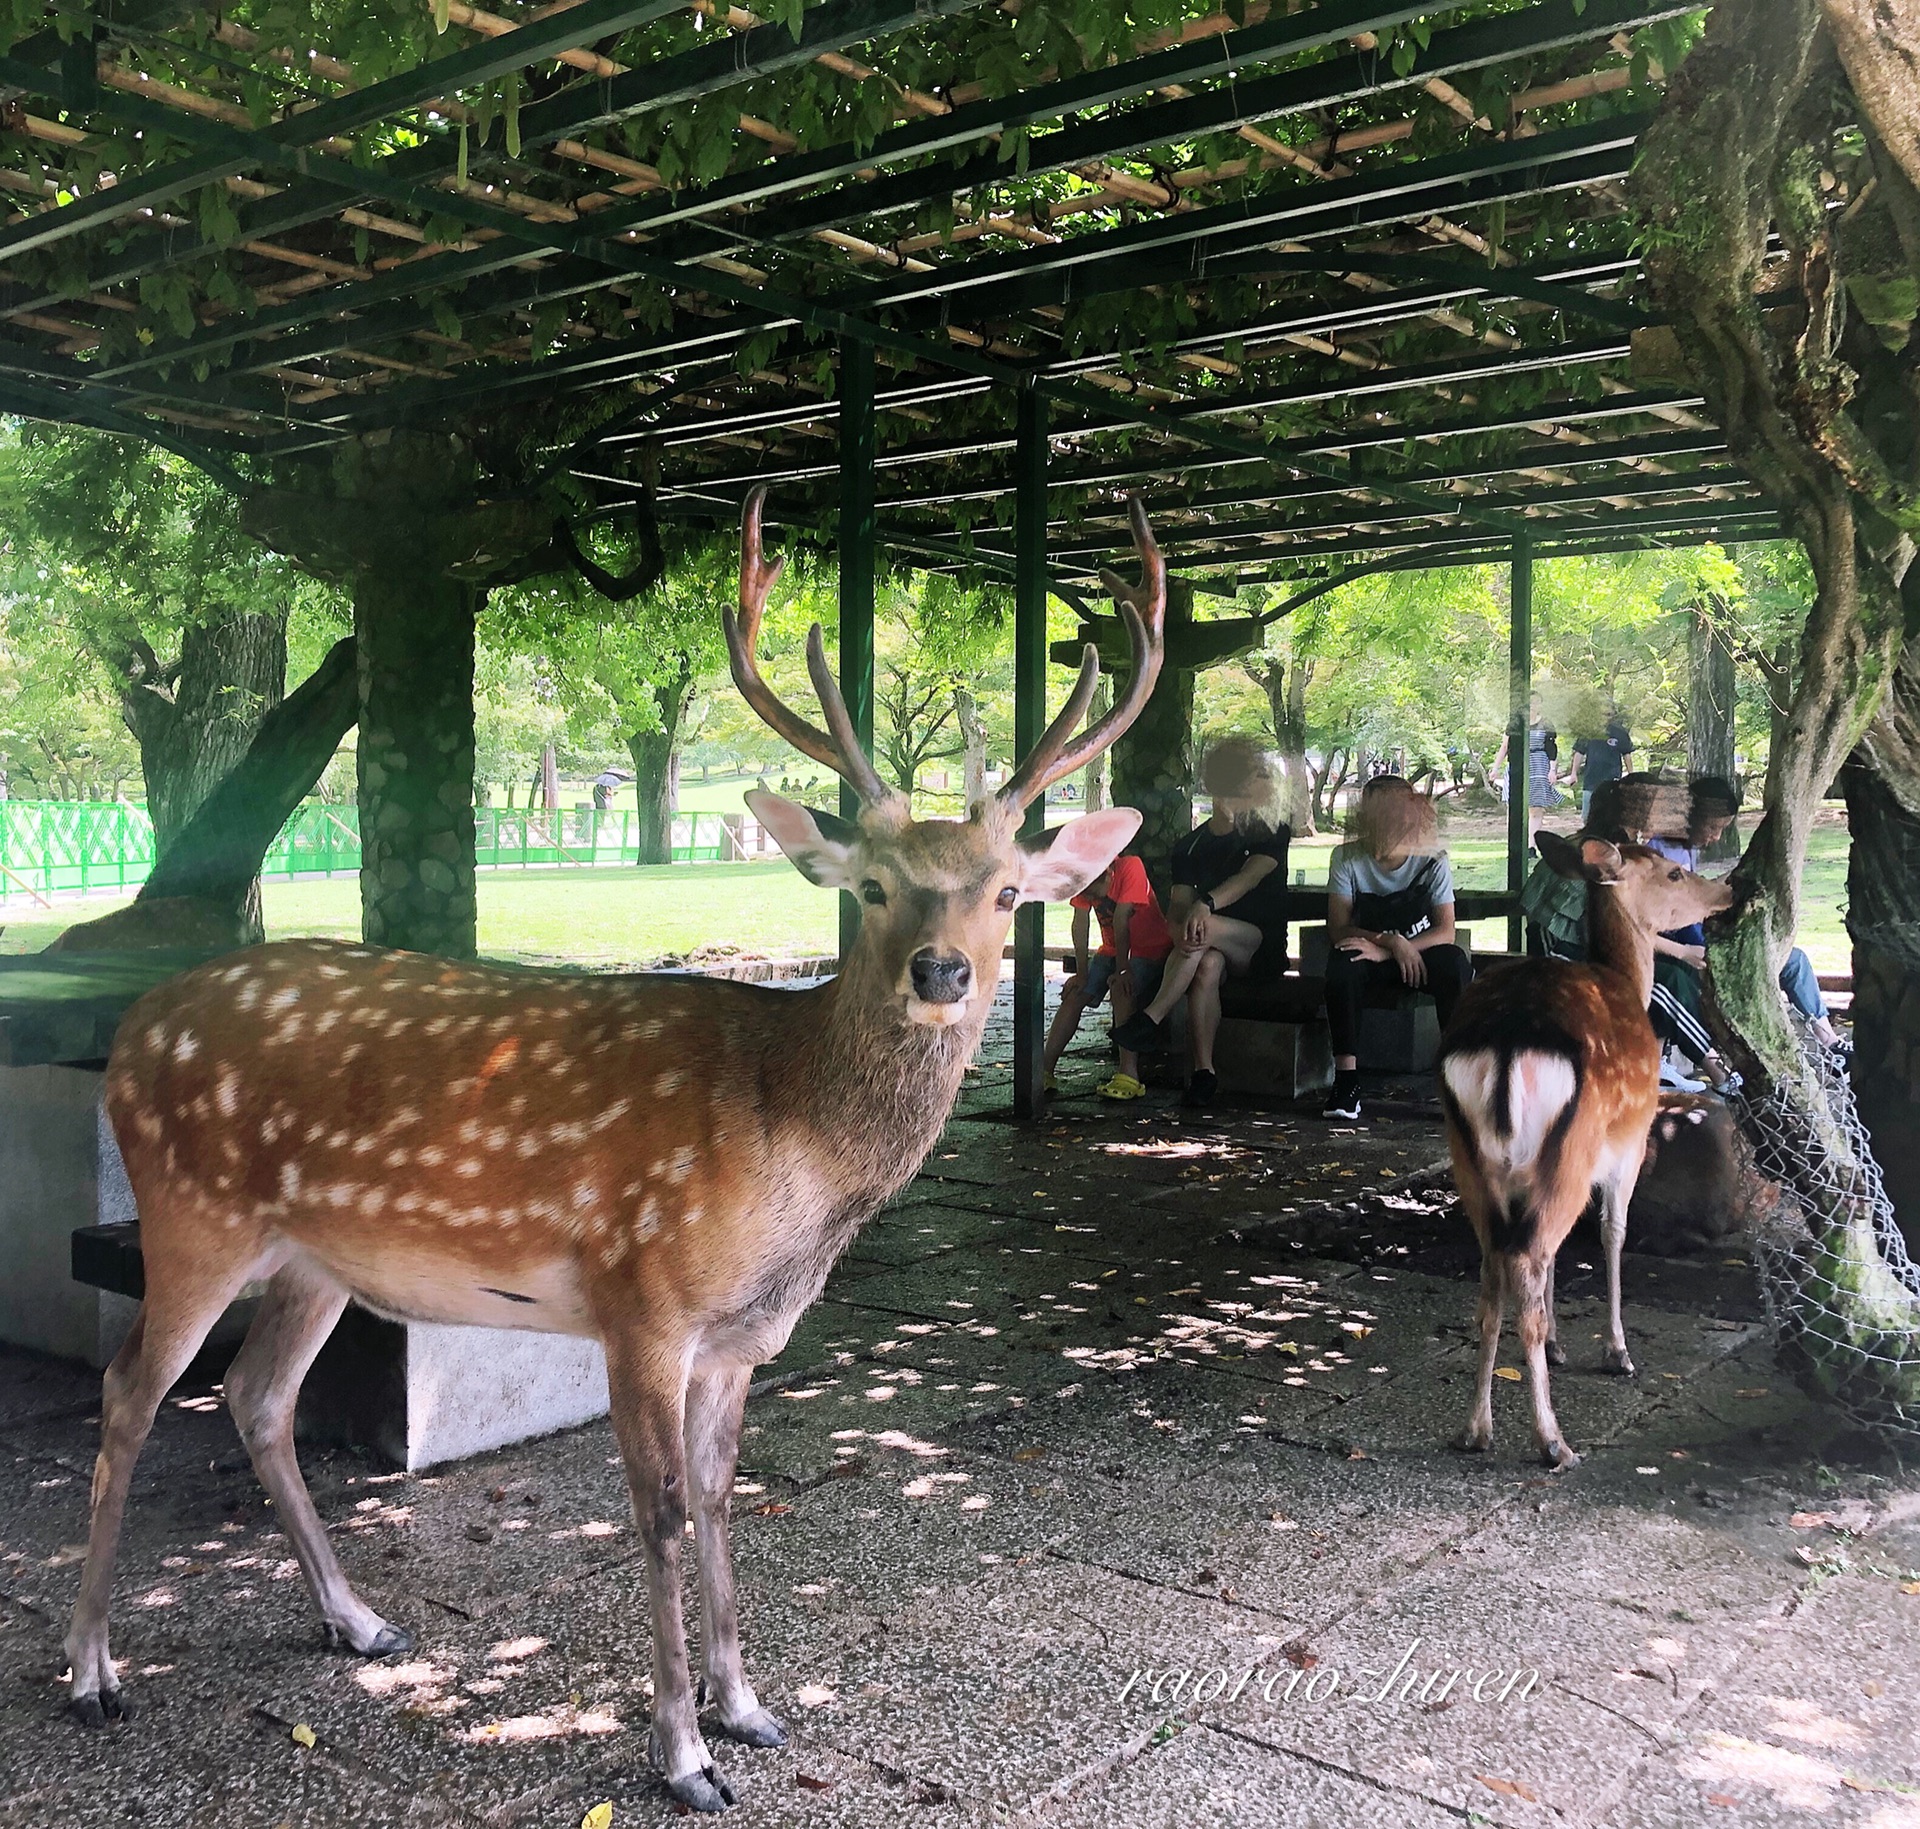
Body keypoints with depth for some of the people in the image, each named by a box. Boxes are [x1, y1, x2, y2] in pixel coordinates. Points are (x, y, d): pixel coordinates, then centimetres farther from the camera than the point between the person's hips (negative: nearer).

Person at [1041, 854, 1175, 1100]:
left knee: (1122, 988, -30)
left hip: (1151, 948, -6)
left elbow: (1121, 920, -27)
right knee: (1075, 994, -8)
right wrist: (1081, 974, -14)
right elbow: (1080, 923, -12)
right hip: (1112, 948, 6)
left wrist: (1122, 969, -24)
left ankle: (1129, 1076, -34)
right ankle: (1045, 1069, -7)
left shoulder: (1130, 867, -27)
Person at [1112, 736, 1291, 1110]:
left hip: (1262, 948, -3)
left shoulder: (1271, 833, 2)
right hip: (1218, 950, 3)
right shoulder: (1190, 847, 12)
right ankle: (1202, 1072, -38)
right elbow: (1177, 905, 4)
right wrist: (1182, 925, -23)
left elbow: (1250, 876, -18)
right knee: (1207, 964, -36)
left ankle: (1151, 1019, -32)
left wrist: (1205, 904, -38)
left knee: (1204, 928, -35)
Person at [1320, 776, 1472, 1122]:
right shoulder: (1347, 857, -7)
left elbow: (1446, 931, -16)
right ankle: (1346, 1077, -33)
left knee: (1455, 962, -33)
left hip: (1420, 956, 0)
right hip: (1371, 955, 0)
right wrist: (1391, 941, -28)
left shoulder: (1432, 860, -9)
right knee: (1342, 961, -34)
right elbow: (1337, 929, -11)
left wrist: (1383, 951, -28)